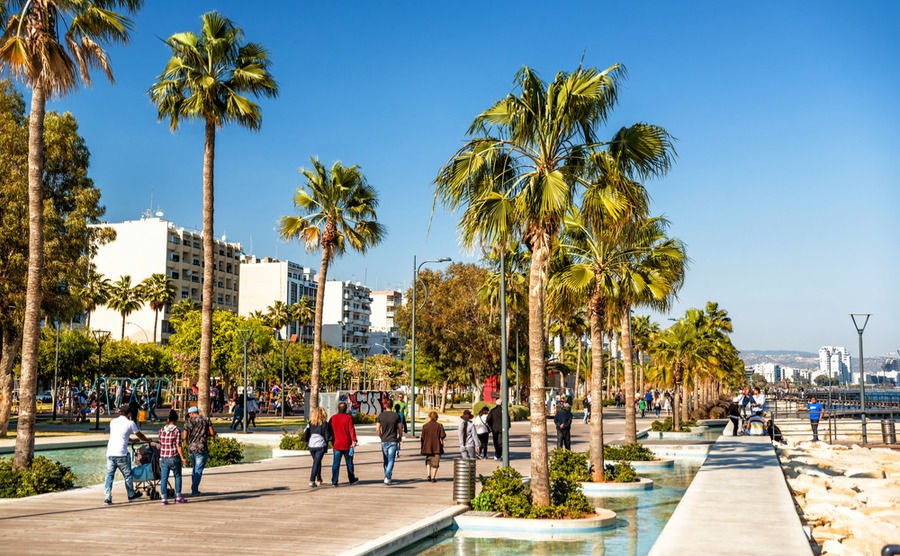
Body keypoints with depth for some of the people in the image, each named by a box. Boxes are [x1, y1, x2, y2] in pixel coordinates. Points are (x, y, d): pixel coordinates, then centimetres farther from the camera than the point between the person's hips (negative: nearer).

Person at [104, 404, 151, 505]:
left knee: (109, 475, 7)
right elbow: (139, 435, 12)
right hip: (121, 453, -4)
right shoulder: (130, 423, -1)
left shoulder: (113, 422, 14)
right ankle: (131, 495, 25)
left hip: (110, 453, 4)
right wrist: (147, 440, 32)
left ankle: (107, 498, 1)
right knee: (127, 474, 12)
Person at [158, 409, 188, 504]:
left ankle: (164, 498, 3)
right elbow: (178, 446, -12)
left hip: (163, 457, 4)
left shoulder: (161, 430, 4)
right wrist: (183, 458, -9)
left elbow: (160, 444, 9)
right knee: (177, 476, 11)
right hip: (174, 457, -4)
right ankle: (178, 497, 13)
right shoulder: (177, 431, -9)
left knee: (164, 478, 6)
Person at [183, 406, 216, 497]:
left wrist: (188, 445, 13)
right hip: (202, 449, -3)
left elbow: (184, 437, -5)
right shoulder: (206, 420, -2)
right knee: (198, 470, 3)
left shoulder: (189, 422, 0)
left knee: (194, 469, 19)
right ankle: (194, 491, 1)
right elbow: (212, 433, -6)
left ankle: (194, 489, 22)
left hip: (191, 449, 3)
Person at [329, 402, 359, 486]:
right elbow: (351, 429, -13)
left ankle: (334, 481, -6)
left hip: (336, 444, 2)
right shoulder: (348, 417, -7)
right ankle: (352, 479, 27)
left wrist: (332, 441, 20)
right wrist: (354, 440, -14)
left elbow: (330, 430, 10)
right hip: (347, 444, -2)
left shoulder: (333, 418, 4)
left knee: (336, 463, 2)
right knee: (349, 462, 13)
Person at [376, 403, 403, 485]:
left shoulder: (381, 416, -1)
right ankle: (387, 478, -15)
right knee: (391, 460, -3)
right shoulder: (396, 415, -5)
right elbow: (400, 428, 0)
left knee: (385, 461, 14)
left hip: (384, 441, 2)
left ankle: (387, 477, 24)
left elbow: (377, 430, -2)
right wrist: (400, 437, 18)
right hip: (393, 441, -2)